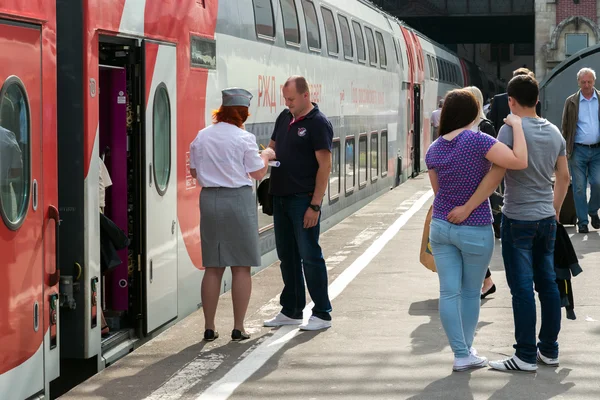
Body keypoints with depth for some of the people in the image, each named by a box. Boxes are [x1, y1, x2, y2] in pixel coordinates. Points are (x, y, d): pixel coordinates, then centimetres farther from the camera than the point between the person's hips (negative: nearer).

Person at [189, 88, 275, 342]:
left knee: (212, 267, 10)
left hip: (209, 199, 5)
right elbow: (258, 173, -3)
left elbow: (194, 172, 13)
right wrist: (266, 156, 16)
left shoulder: (201, 137, 6)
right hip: (238, 199, -5)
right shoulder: (244, 138, -8)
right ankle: (238, 328, 4)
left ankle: (209, 327, 12)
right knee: (241, 267, 3)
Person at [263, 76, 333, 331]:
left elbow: (324, 165, -14)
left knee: (309, 255, -4)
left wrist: (315, 205, -19)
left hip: (304, 199, -8)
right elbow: (272, 147, 24)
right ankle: (291, 311, 22)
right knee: (287, 255, 12)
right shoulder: (285, 118, 12)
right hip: (280, 196, 8)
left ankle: (322, 314, 2)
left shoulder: (318, 123, -10)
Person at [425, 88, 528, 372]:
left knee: (449, 292, 3)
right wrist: (517, 125, -13)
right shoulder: (477, 140, -18)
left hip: (441, 226, 4)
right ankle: (466, 350, 23)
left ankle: (461, 354, 2)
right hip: (475, 230, -4)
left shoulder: (434, 149, 0)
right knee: (471, 293, 12)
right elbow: (520, 162, -24)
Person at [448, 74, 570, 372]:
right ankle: (549, 350, 20)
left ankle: (526, 356, 1)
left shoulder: (512, 129, -14)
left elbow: (496, 174, -22)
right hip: (546, 218, 7)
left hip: (518, 219, -7)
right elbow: (564, 176, 12)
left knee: (522, 287, -2)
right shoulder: (554, 132, 7)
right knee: (547, 283, 13)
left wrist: (467, 208, -21)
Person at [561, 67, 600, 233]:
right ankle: (582, 222, 9)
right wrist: (566, 150, 0)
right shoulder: (571, 102, 3)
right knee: (579, 187, 1)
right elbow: (565, 127, 6)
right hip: (578, 150, 0)